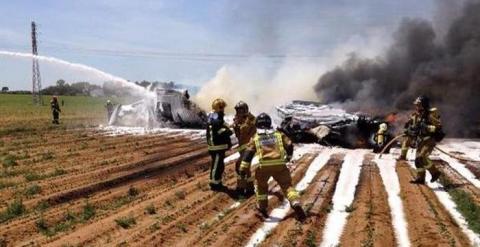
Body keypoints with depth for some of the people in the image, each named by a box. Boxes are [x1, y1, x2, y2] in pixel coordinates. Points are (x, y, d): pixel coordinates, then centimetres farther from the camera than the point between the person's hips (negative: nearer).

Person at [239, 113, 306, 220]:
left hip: (264, 166, 0)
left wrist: (243, 168, 5)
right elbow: (289, 146, 13)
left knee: (261, 186, 23)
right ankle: (296, 204, -16)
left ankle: (262, 208, 30)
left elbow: (248, 153, 5)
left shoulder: (255, 137, 12)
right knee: (287, 185, 5)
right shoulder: (278, 134, 15)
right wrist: (288, 156, 33)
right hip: (279, 165, 1)